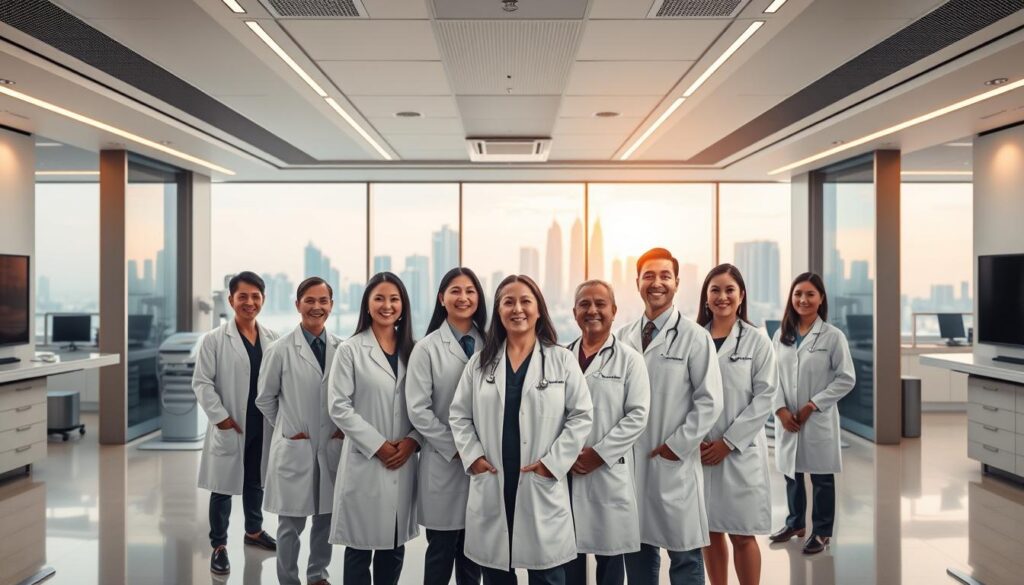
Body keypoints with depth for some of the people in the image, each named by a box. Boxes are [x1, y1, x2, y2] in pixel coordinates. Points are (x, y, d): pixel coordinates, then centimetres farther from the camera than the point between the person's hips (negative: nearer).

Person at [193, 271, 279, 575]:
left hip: (263, 425, 4)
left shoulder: (273, 339, 3)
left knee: (255, 482, 19)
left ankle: (254, 530, 39)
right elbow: (201, 383, -8)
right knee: (223, 488, 6)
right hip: (229, 427, -4)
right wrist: (219, 415, -14)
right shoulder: (214, 339, -8)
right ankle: (219, 545, 20)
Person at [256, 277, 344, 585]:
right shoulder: (281, 349, -6)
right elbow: (265, 398, 4)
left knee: (326, 517, 13)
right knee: (291, 522, 7)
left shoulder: (342, 349, 1)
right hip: (294, 448, -3)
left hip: (332, 447, 3)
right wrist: (287, 428, 3)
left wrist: (344, 427, 1)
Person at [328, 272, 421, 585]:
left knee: (394, 548, 13)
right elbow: (339, 407, -9)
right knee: (360, 548, 5)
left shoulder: (412, 350, 9)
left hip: (404, 462, 4)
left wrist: (411, 441, -8)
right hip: (365, 462, -4)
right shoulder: (350, 350, -3)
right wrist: (378, 446, -13)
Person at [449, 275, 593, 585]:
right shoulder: (480, 361, 8)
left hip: (542, 486, -2)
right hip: (491, 486, 2)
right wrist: (473, 456, -5)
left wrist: (553, 462, -10)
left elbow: (581, 415, -2)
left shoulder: (562, 360, 1)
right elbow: (459, 415, 9)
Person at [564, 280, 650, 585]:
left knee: (610, 559, 7)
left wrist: (599, 453, -13)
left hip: (610, 471, -2)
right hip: (564, 470, 3)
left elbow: (637, 416, -7)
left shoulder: (629, 359, 0)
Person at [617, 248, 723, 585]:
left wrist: (676, 446, -11)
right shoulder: (624, 337, 7)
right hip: (630, 462, 4)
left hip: (675, 462, -3)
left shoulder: (695, 337, -5)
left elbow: (710, 402, -8)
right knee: (637, 551, 13)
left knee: (684, 557, 6)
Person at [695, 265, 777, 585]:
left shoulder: (756, 340, 0)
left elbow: (765, 396, -6)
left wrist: (728, 442, -11)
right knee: (710, 532, 11)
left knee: (742, 535, 4)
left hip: (740, 451, -2)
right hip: (699, 452, 2)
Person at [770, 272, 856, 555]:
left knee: (821, 477, 8)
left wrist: (812, 406, -12)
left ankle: (822, 532, 24)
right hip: (787, 419, 4)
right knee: (791, 473, 16)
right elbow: (773, 376, 4)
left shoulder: (833, 336, -7)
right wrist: (781, 409, -9)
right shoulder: (781, 335, 4)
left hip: (819, 419, -4)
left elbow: (846, 379, -7)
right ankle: (795, 523, 35)